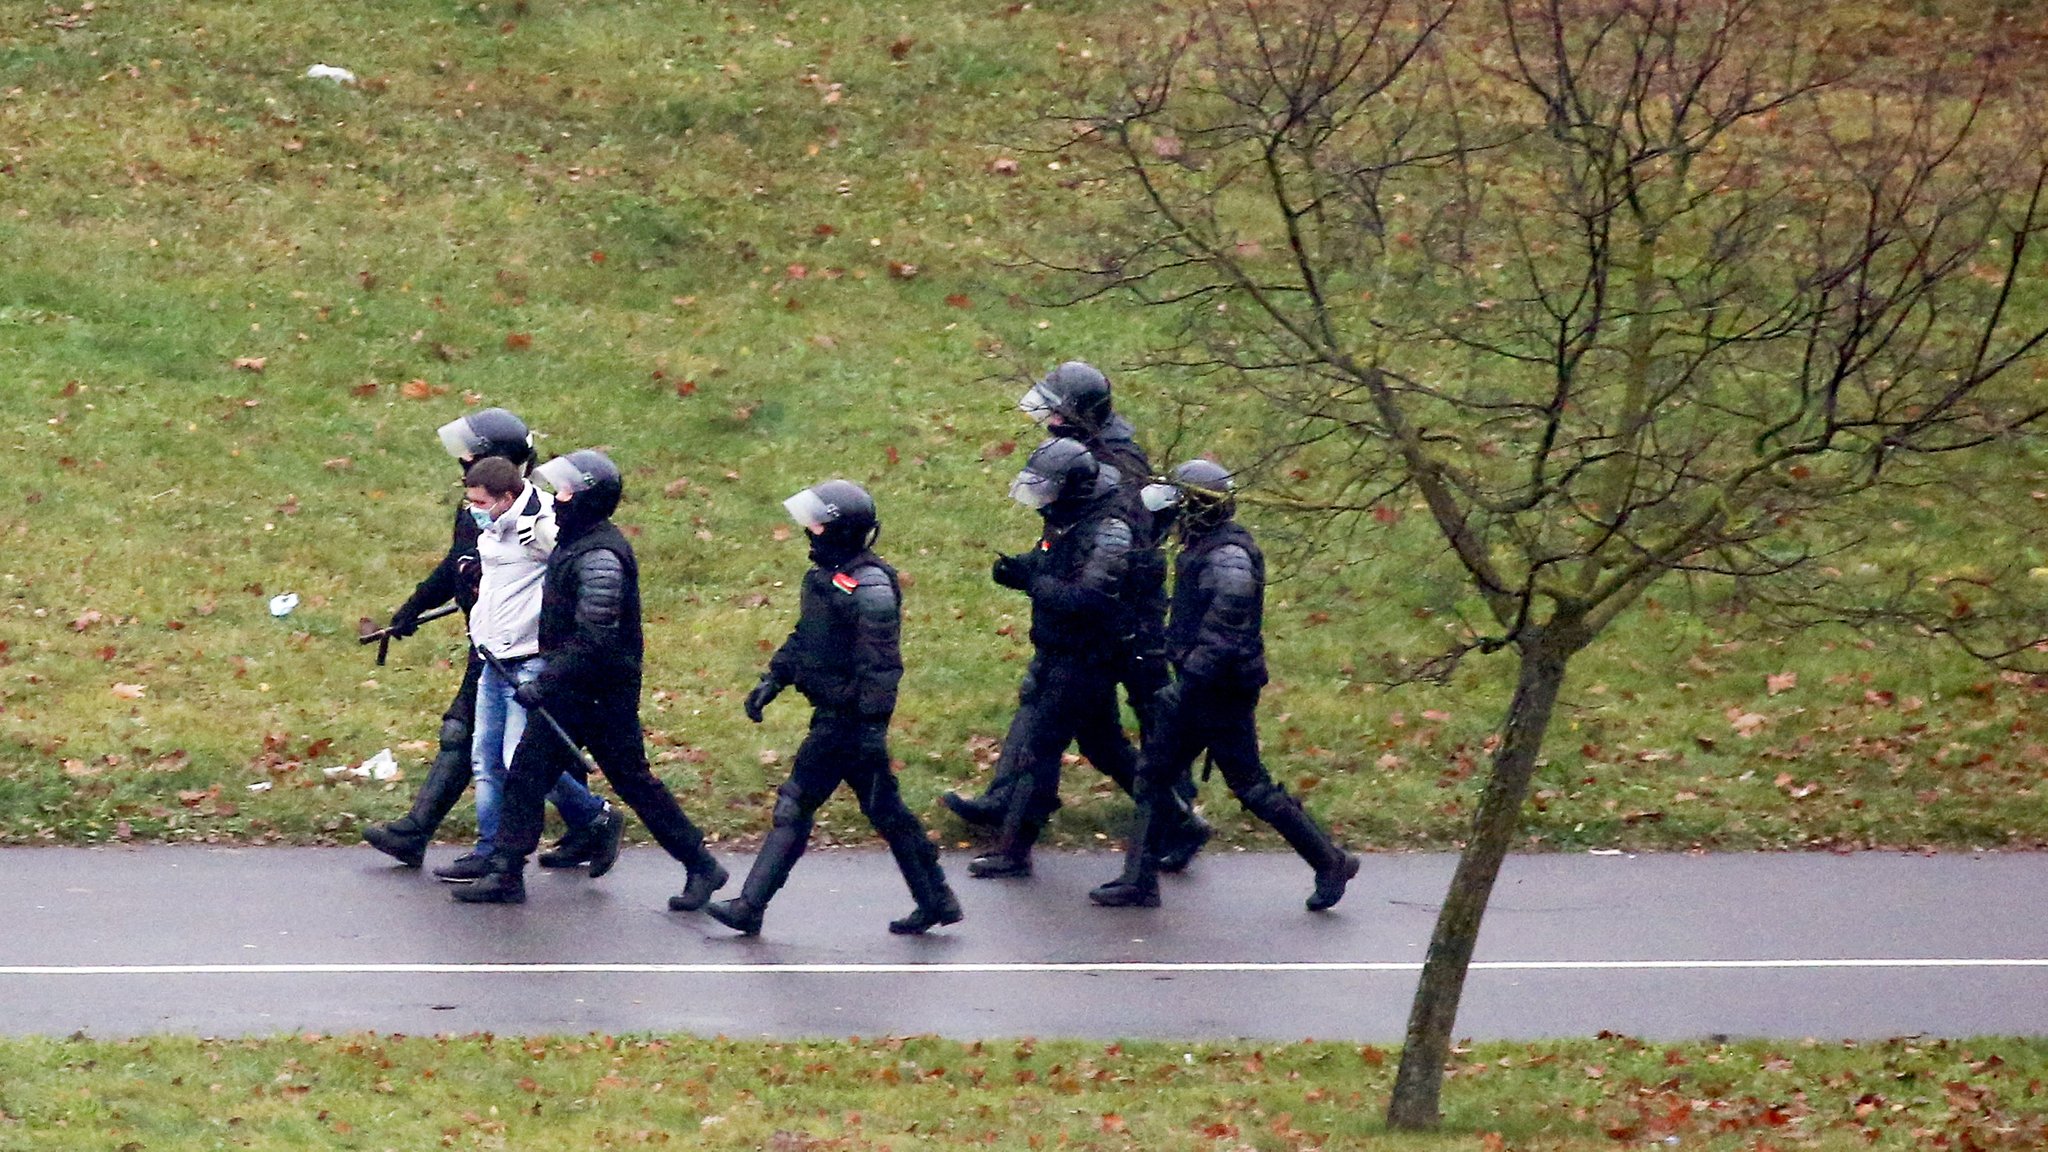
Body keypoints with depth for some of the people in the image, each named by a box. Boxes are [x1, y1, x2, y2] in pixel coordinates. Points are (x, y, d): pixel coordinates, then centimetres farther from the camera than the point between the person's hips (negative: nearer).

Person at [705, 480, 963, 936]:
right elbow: (803, 639, 24)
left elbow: (881, 663, -22)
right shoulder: (826, 576, 12)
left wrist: (873, 725, -25)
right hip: (834, 715, 10)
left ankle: (750, 906, -2)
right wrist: (772, 680, 16)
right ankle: (936, 901, 21)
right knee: (884, 809, 14)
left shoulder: (869, 587, -19)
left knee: (795, 805, -6)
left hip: (847, 720, -10)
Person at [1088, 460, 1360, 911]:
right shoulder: (1203, 548, 12)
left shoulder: (1228, 556, -20)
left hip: (1224, 691, -10)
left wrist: (1191, 679, -30)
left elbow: (1225, 628, -28)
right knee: (1154, 774, 10)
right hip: (1200, 690, 10)